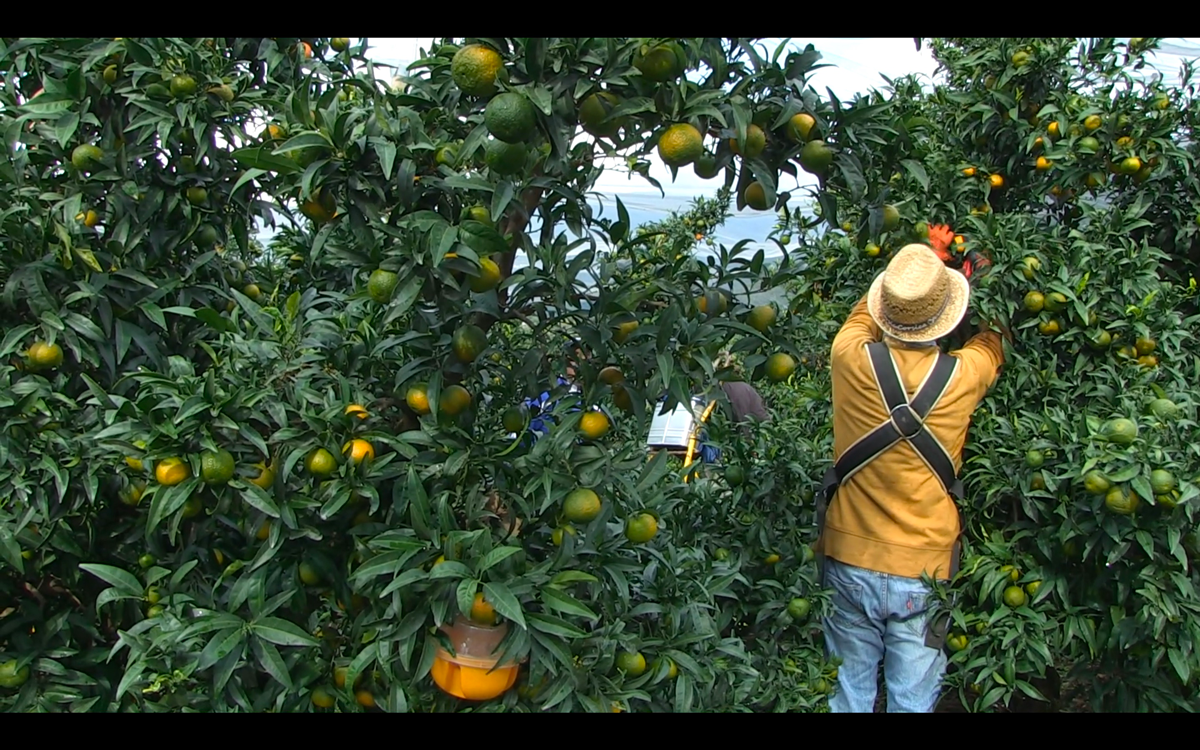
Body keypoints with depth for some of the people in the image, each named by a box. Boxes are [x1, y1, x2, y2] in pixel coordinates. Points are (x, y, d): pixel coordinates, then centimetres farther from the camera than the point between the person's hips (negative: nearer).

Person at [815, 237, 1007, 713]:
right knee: (913, 700, 13)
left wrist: (904, 275, 25)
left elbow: (863, 314, 12)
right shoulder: (963, 375, -12)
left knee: (848, 695, 14)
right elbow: (992, 339, 14)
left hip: (850, 564, 1)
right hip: (925, 572, -1)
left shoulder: (851, 359, -14)